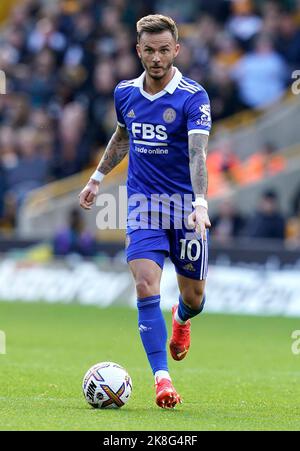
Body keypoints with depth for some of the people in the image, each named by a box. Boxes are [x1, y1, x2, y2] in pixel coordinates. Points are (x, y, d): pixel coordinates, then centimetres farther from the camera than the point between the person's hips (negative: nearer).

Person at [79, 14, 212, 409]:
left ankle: (182, 318, 49)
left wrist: (200, 203, -38)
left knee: (193, 297, 10)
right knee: (146, 287, -17)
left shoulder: (193, 97, -13)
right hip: (143, 203, 2)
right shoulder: (125, 94, 2)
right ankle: (162, 377, -17)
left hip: (185, 204, -2)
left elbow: (197, 153, -25)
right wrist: (98, 177, 27)